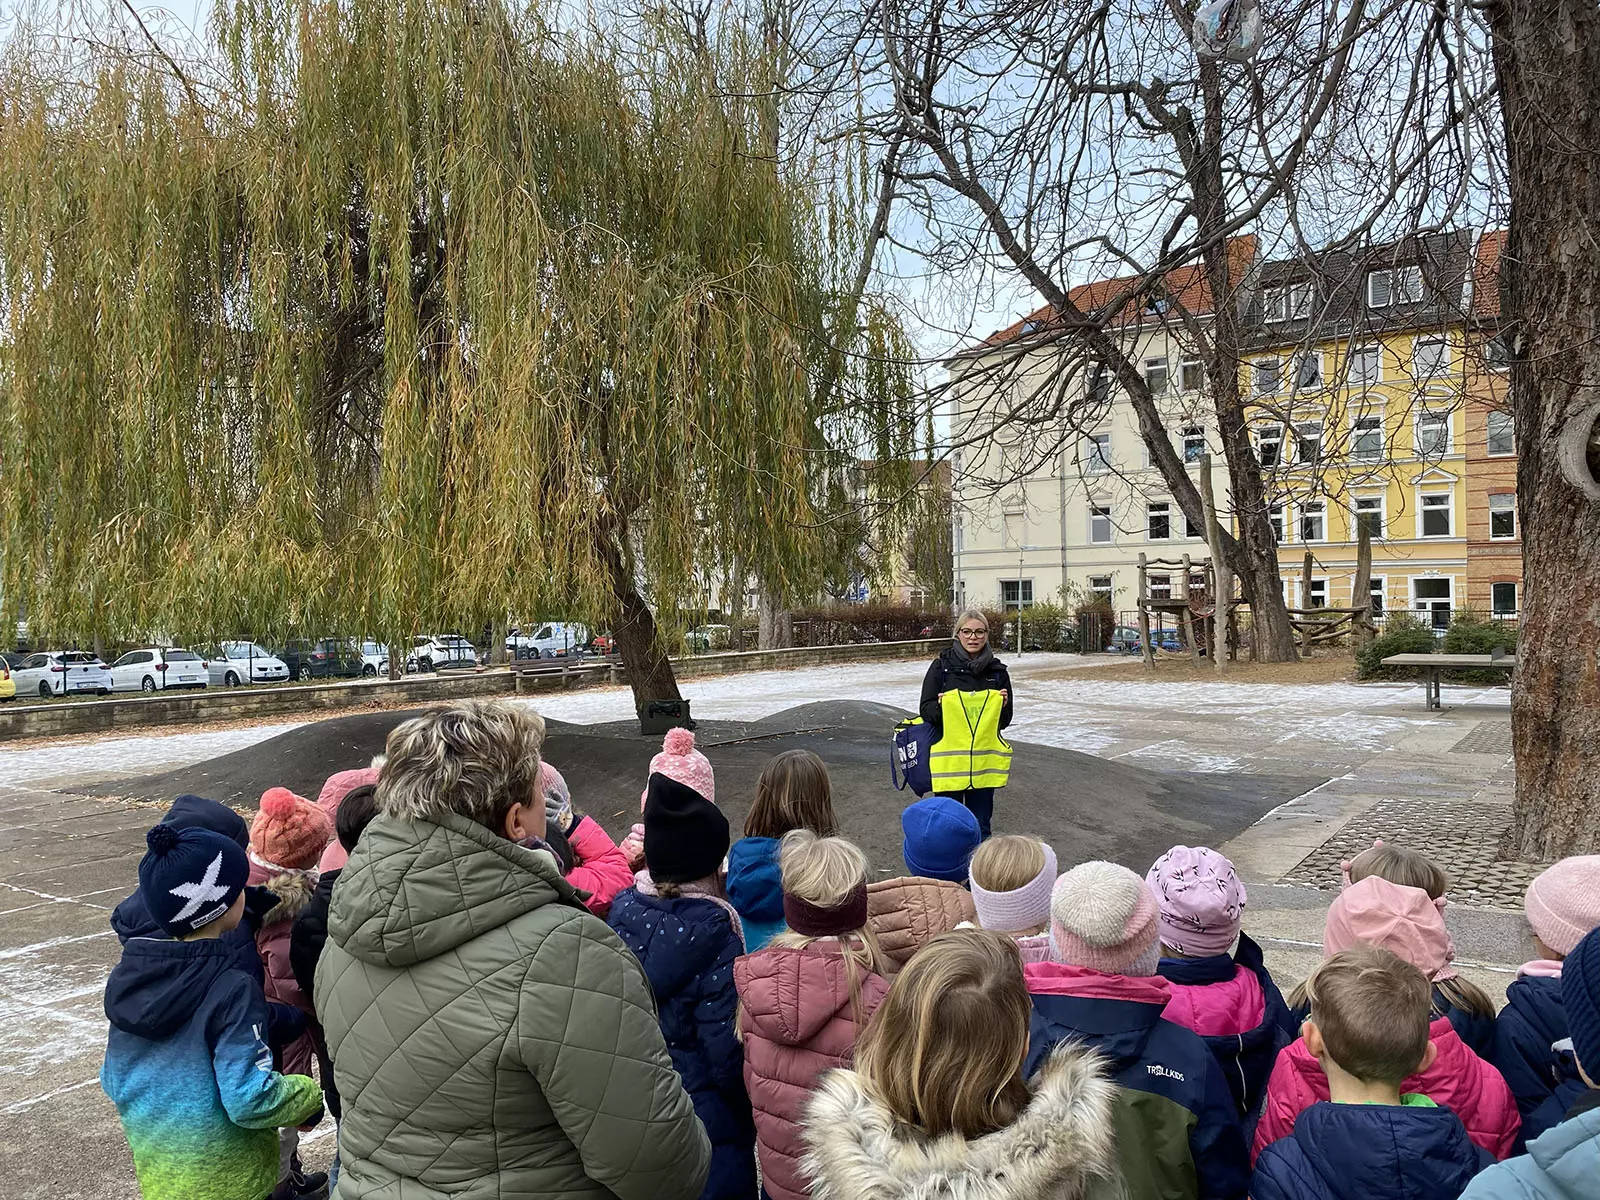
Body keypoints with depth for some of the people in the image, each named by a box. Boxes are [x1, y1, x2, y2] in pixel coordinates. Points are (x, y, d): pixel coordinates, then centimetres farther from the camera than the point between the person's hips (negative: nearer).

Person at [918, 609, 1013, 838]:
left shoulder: (997, 671, 5)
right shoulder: (941, 666, -2)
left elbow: (1004, 720, 11)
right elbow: (925, 710, 0)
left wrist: (1001, 706, -9)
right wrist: (941, 707, -19)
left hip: (983, 760, 2)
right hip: (948, 759, -2)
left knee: (980, 827, 10)